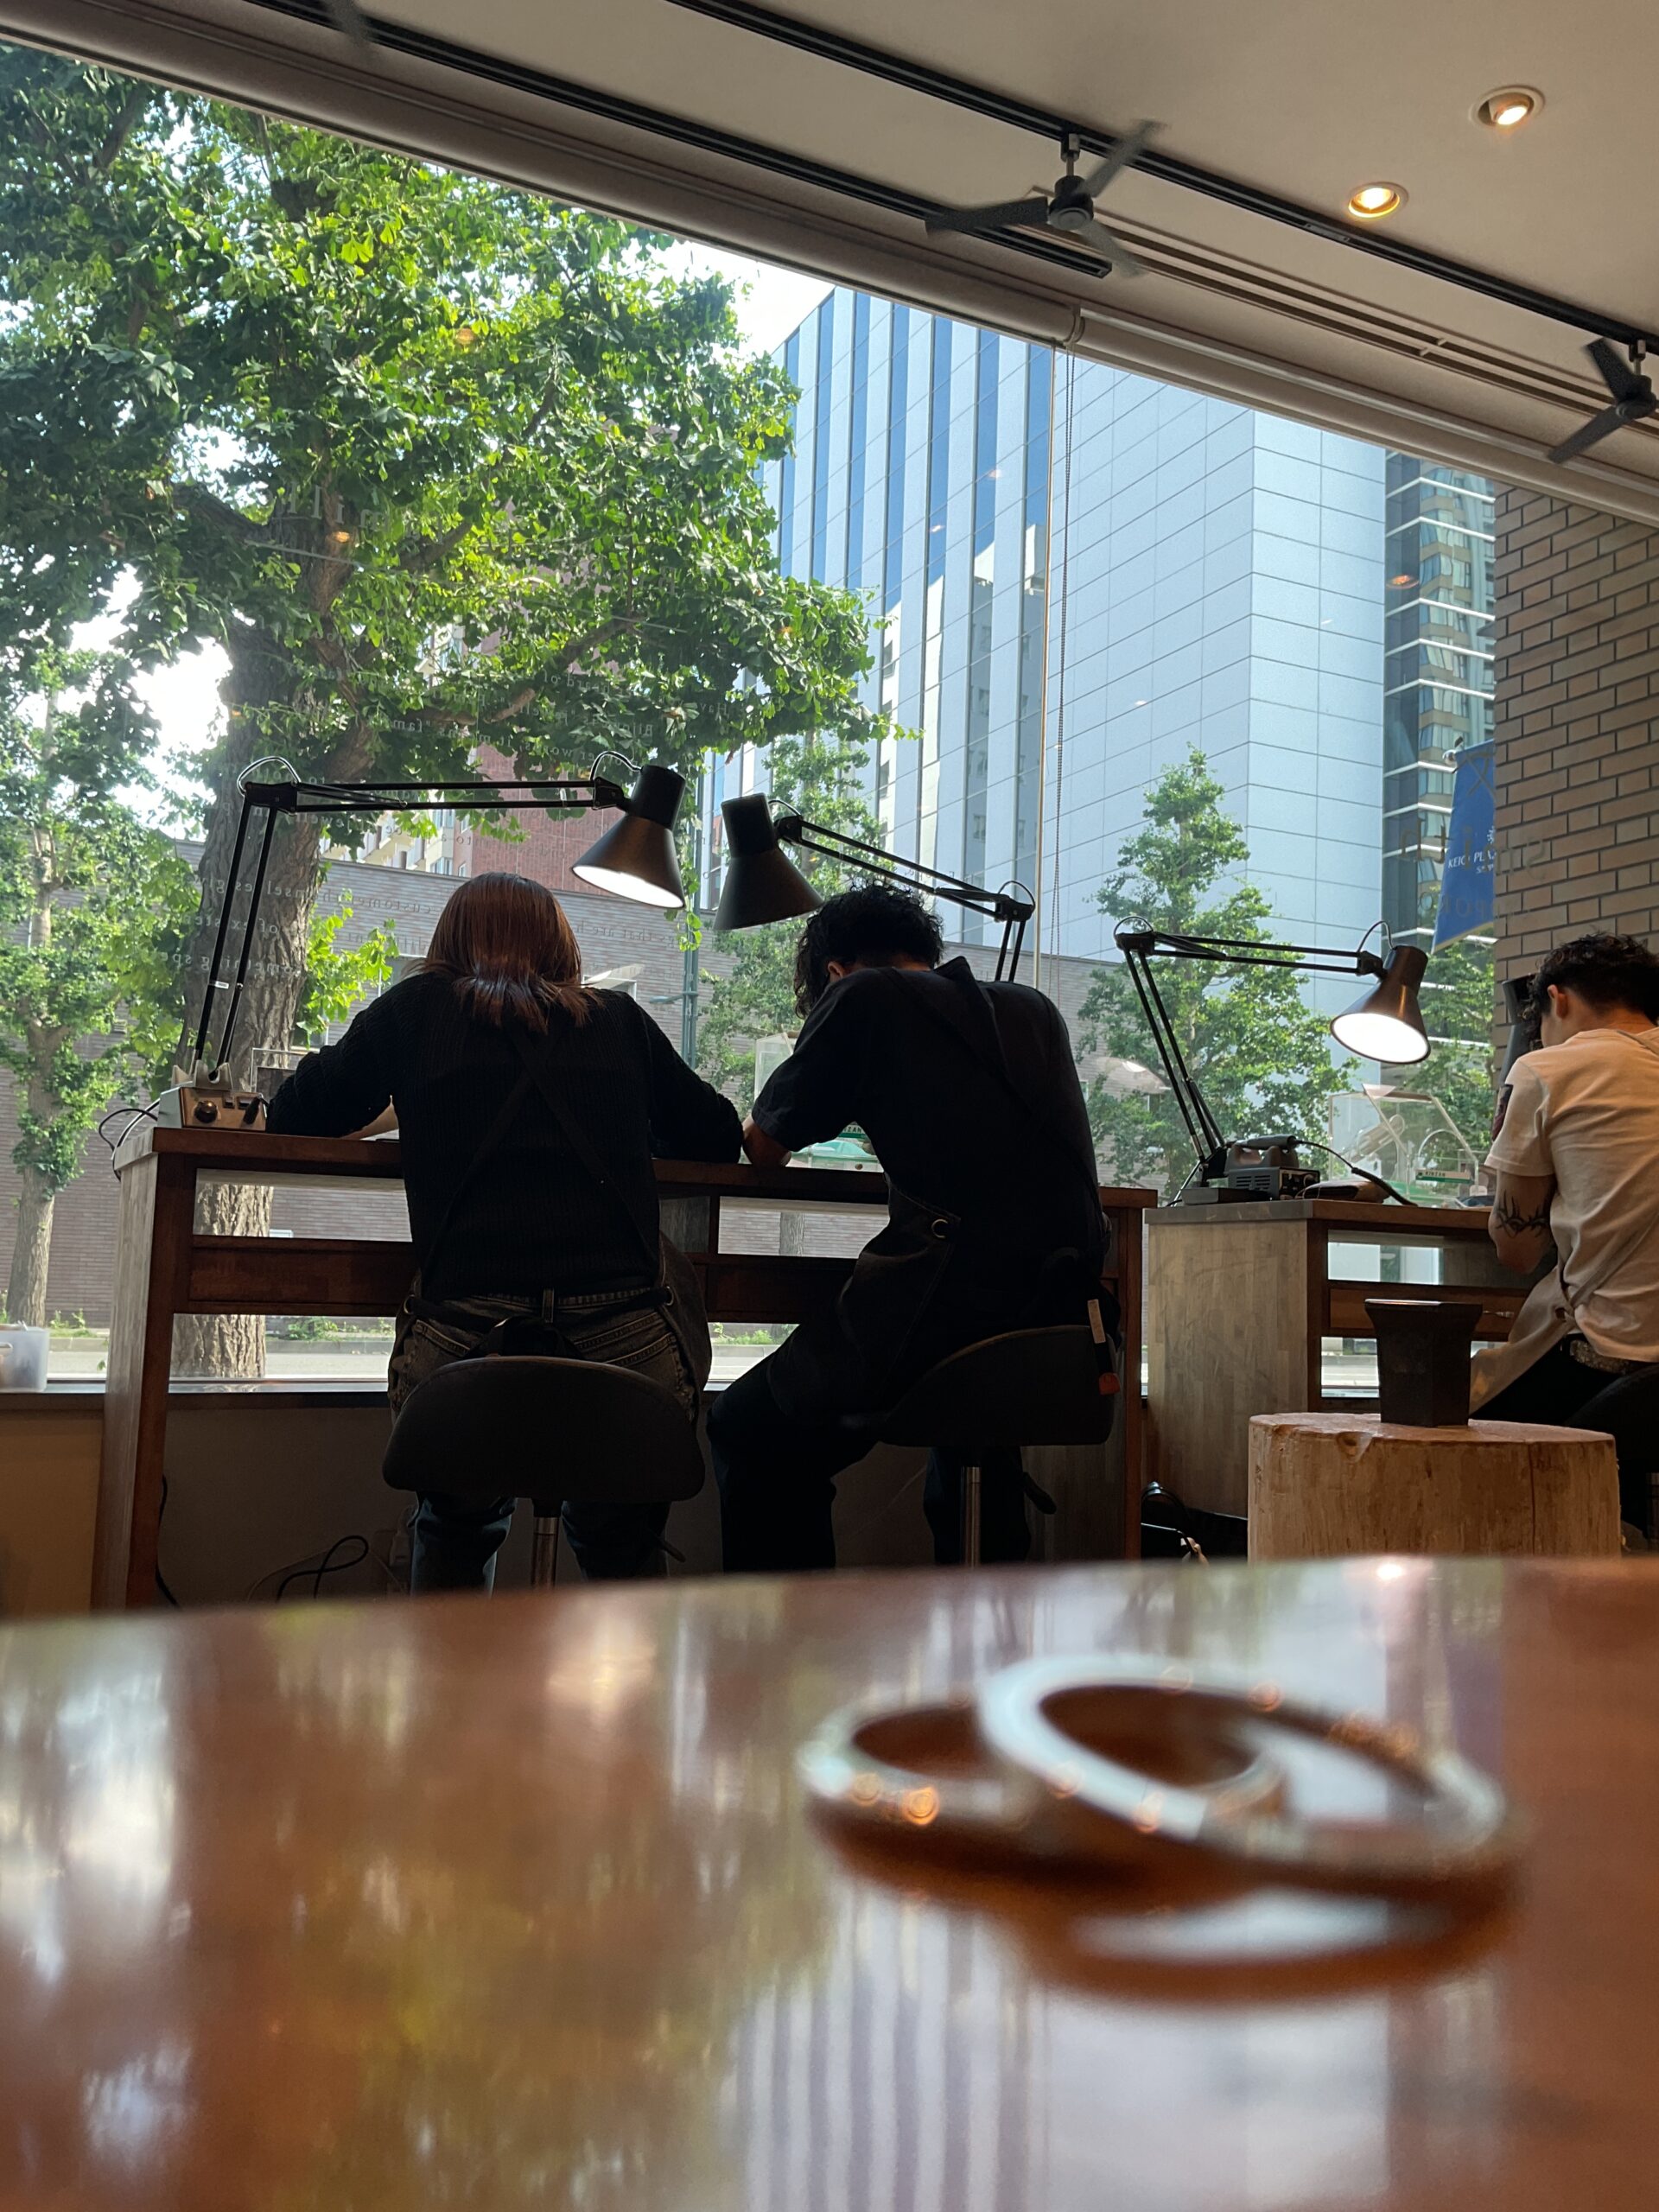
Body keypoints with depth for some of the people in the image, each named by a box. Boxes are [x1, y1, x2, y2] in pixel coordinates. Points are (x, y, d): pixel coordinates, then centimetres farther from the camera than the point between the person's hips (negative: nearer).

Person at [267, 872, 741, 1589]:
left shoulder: (419, 1007, 15)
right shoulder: (619, 1020, 18)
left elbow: (292, 1117, 24)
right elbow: (719, 1137, 28)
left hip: (464, 1336, 0)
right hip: (624, 1339, 1)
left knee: (454, 1535, 27)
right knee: (624, 1554, 23)